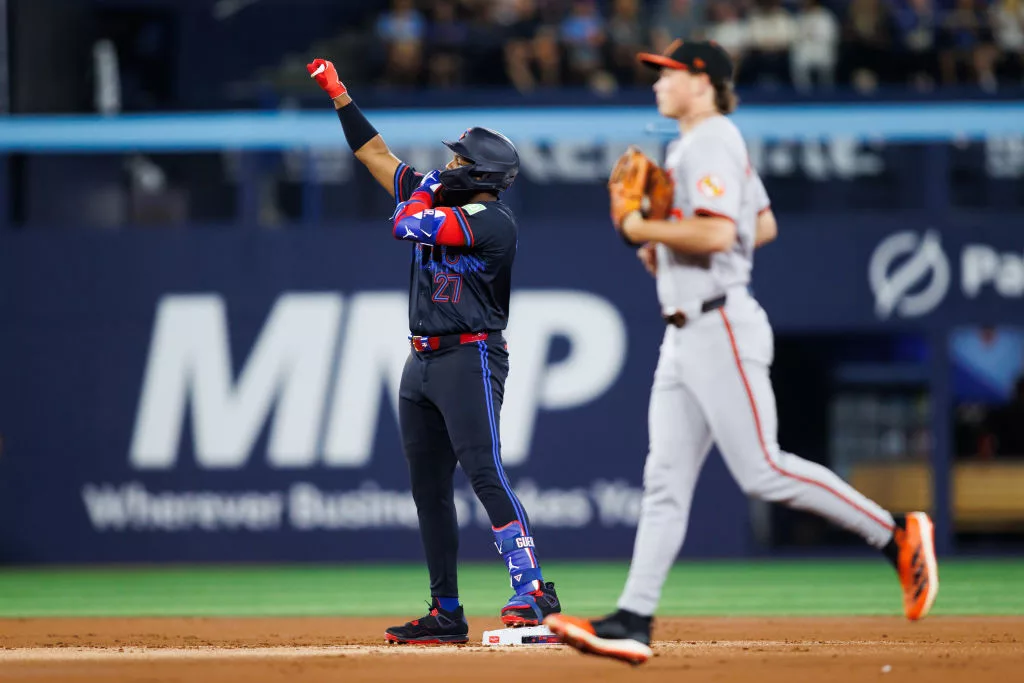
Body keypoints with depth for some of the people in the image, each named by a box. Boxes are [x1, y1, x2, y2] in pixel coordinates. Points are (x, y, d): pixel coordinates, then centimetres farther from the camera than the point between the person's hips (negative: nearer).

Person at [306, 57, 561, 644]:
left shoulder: (493, 222, -13)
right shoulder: (437, 200, 13)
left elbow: (407, 225, -20)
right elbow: (376, 155, 21)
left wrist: (427, 191, -1)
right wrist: (340, 96, 19)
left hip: (470, 358, -9)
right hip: (422, 363, 9)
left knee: (484, 470, -20)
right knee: (429, 488, 7)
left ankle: (533, 591, -26)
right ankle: (446, 614, 11)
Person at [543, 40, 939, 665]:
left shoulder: (712, 143, -11)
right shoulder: (692, 146, 20)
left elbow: (717, 233, -24)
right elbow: (765, 226, 28)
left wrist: (645, 229, -12)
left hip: (720, 327, -10)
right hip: (686, 336, 10)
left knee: (762, 469, -13)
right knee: (666, 480, 4)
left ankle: (897, 536, -6)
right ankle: (633, 622, 0)